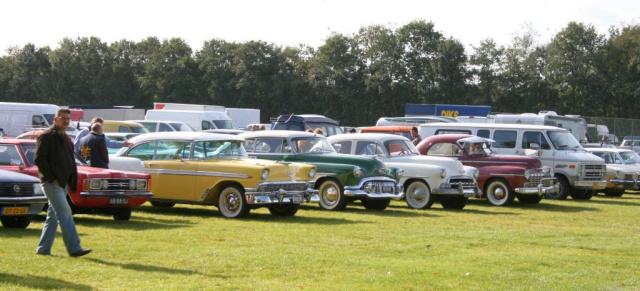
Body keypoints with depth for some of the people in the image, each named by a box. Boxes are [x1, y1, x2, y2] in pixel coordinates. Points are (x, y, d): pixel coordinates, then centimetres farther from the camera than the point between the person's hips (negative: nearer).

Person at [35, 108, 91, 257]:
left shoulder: (65, 138, 19)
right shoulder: (47, 136, -8)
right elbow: (39, 159, -14)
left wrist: (71, 180, 11)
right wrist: (51, 177, -17)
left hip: (62, 183, 9)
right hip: (52, 183, -9)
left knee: (53, 216, 10)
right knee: (65, 213, -12)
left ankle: (43, 249, 16)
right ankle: (74, 248, -14)